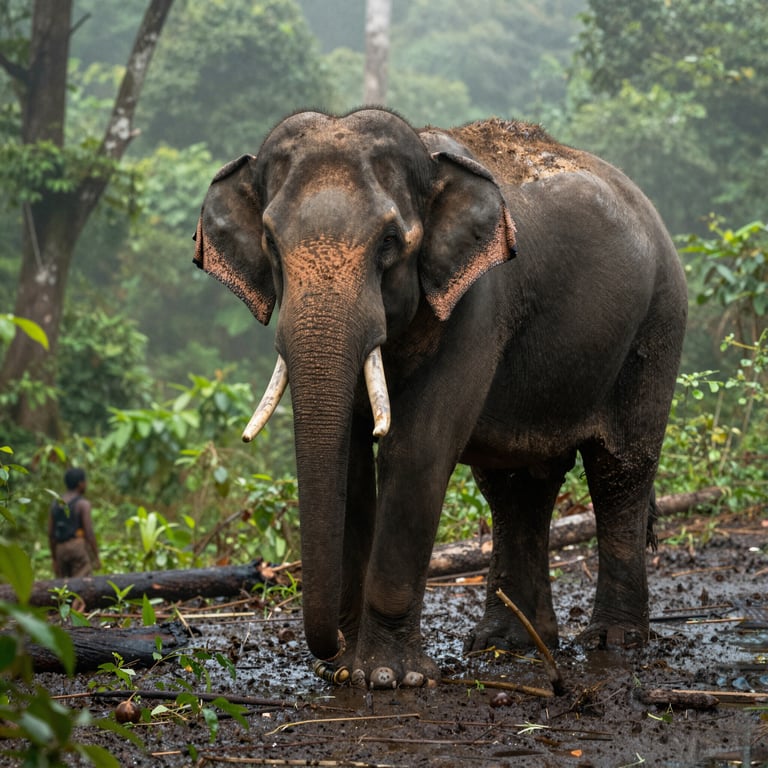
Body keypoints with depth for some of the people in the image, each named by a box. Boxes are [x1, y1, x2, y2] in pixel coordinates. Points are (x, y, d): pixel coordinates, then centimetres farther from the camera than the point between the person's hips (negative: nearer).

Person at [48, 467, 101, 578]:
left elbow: (51, 534, 11)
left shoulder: (55, 504, 11)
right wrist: (96, 557, -7)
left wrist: (55, 560, 17)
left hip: (61, 550, 6)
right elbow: (89, 532, -12)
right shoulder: (83, 504, -6)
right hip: (80, 547, -6)